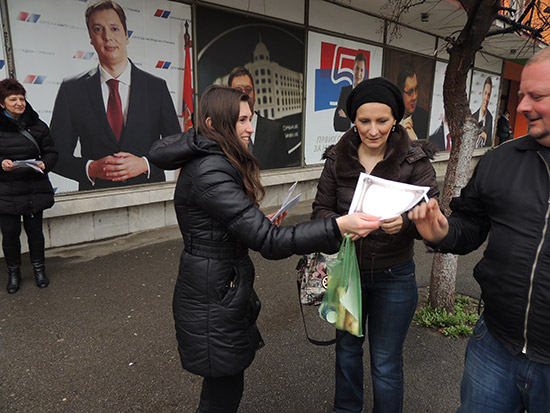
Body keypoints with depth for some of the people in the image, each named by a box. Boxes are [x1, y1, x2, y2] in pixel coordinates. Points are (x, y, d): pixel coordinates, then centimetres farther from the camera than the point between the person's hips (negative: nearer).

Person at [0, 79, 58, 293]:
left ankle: (39, 269, 30)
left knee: (35, 231, 11)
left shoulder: (37, 125, 3)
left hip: (34, 190, 1)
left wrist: (44, 164, -14)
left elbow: (51, 152, 6)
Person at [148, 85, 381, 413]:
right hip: (213, 300, -10)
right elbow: (268, 241, -30)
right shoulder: (209, 173, -25)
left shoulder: (210, 162, 9)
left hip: (220, 290, 10)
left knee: (222, 383, 24)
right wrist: (340, 226, -35)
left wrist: (260, 223, 6)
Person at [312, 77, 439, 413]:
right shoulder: (338, 158, -5)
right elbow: (320, 210, -4)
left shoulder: (415, 160, -12)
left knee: (386, 363, 12)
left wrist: (405, 221, -37)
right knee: (347, 349, 23)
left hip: (394, 277, -3)